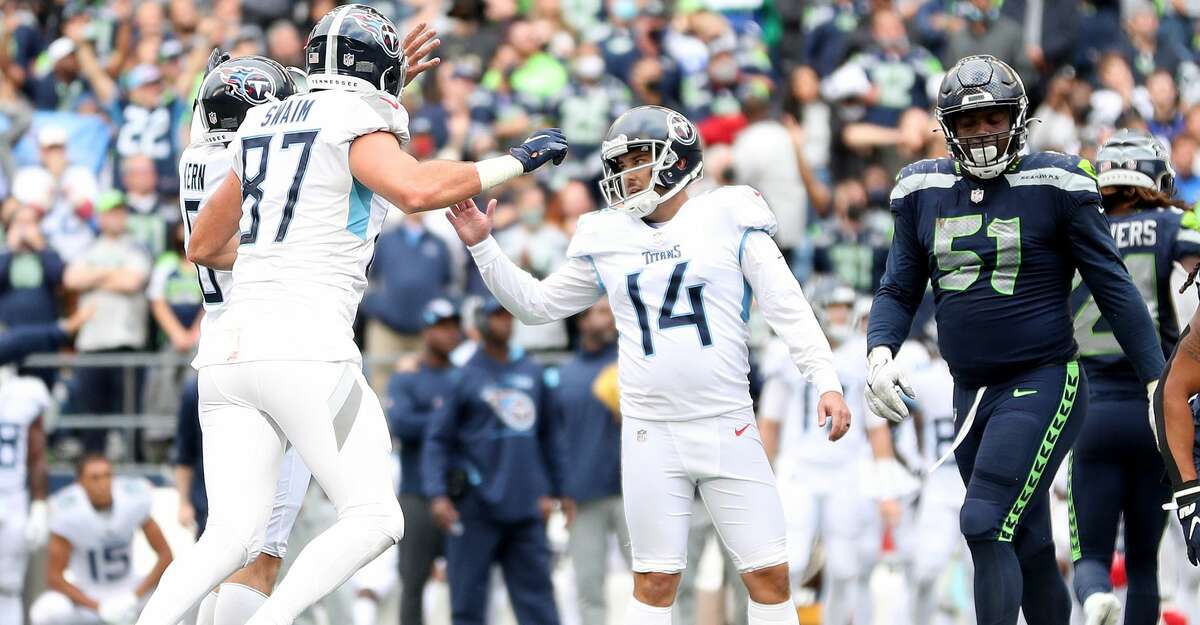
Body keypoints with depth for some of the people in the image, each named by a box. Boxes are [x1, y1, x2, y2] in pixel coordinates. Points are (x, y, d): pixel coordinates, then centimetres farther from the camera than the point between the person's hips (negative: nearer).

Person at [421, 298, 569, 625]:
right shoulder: (464, 377, -1)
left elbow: (549, 436, 20)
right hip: (475, 509, -4)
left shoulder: (532, 373, 13)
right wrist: (437, 495, -17)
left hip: (526, 509, 4)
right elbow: (437, 439, -5)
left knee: (537, 597, 1)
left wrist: (558, 490, 19)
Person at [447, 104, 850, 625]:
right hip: (651, 437, 2)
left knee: (769, 576, -2)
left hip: (729, 430, -2)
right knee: (655, 583, 1)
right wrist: (483, 247, 9)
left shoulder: (728, 220, 1)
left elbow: (787, 306, -1)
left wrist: (826, 381, -10)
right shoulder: (607, 240, 10)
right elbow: (535, 304, 19)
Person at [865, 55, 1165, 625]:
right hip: (971, 394, 6)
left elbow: (1113, 288, -5)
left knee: (986, 527, -18)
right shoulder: (923, 191, 7)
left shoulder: (1056, 187, -7)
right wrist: (880, 351, -7)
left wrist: (1157, 381, -6)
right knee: (1027, 549, 12)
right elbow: (899, 291, 13)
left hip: (1042, 385, -6)